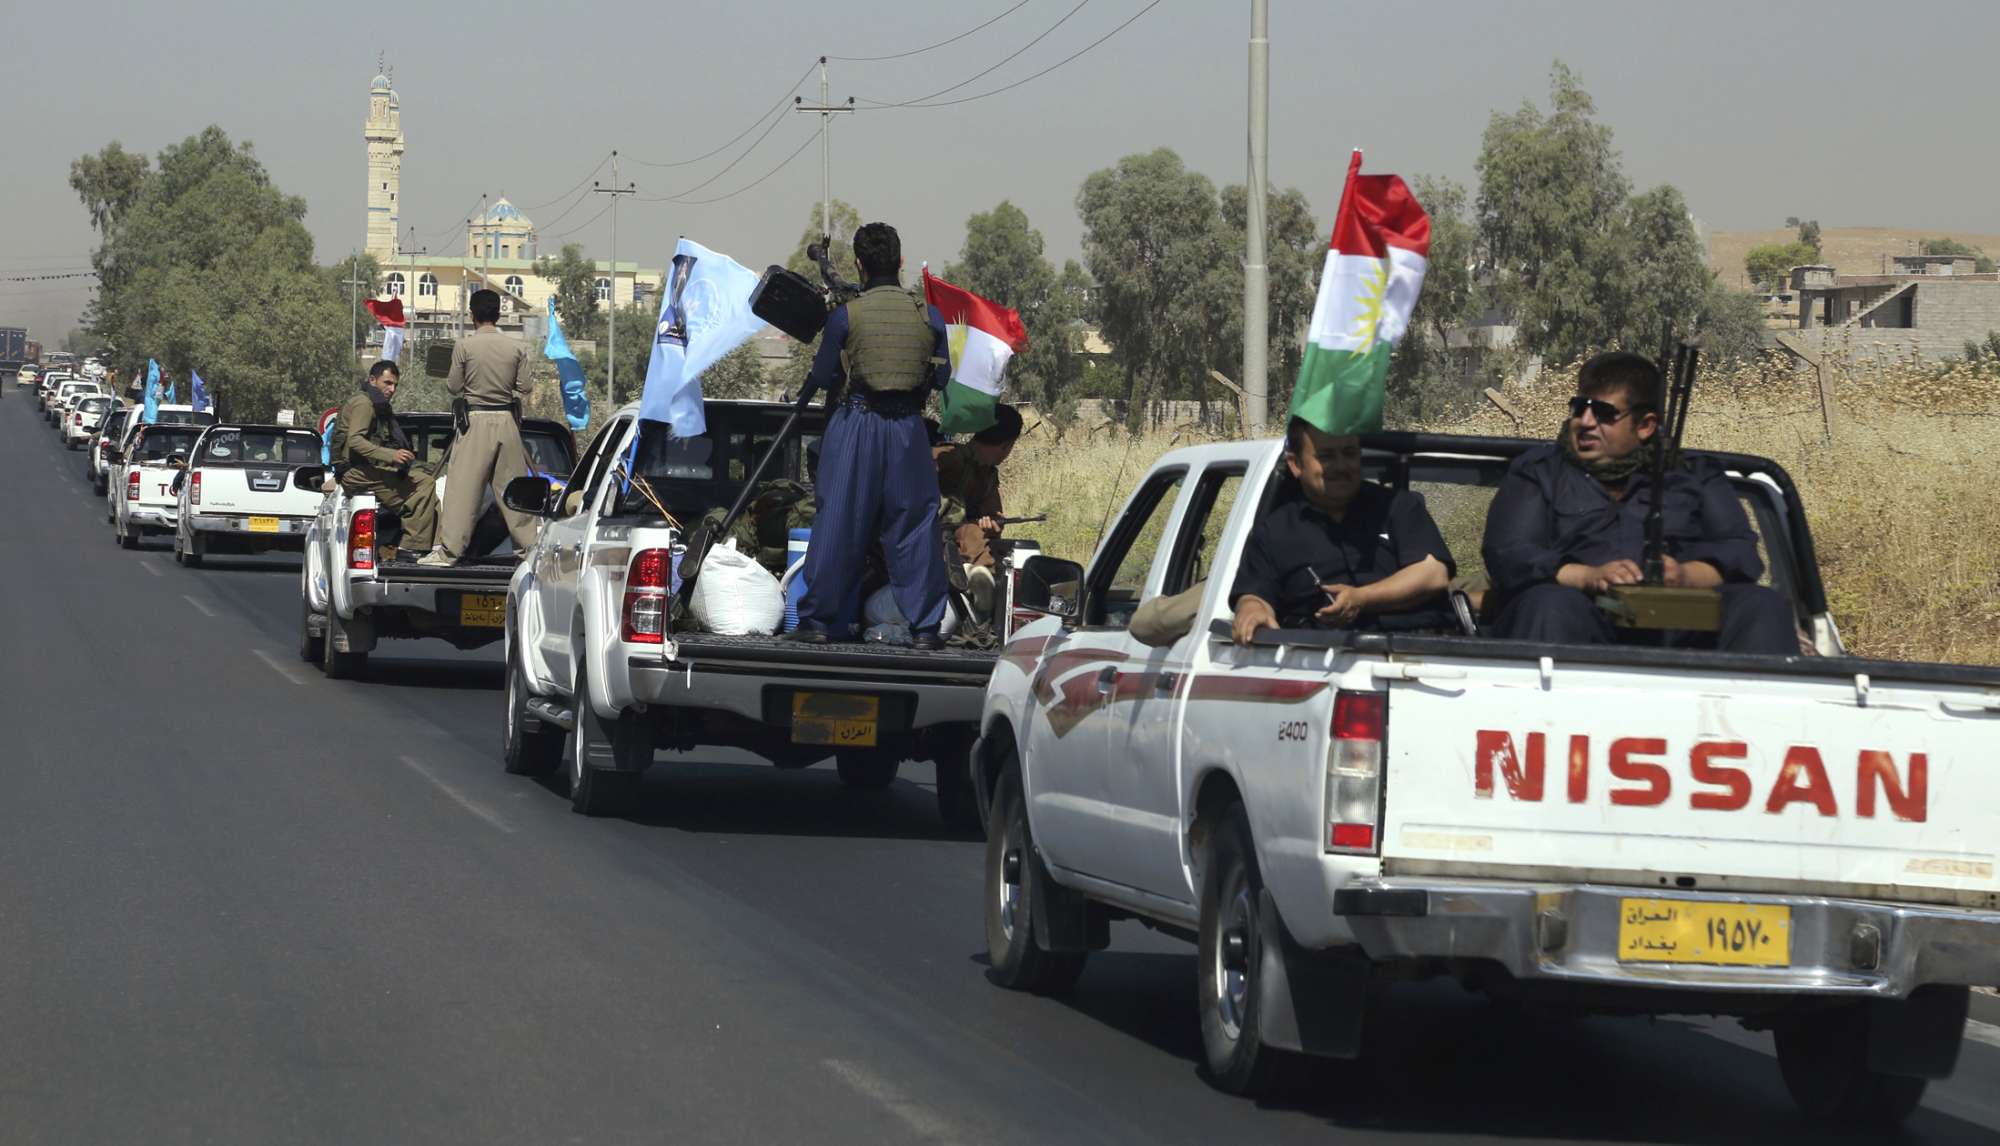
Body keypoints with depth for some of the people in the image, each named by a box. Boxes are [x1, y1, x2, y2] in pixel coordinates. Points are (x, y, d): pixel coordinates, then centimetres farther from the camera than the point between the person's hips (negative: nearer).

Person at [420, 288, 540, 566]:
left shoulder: (464, 346, -8)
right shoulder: (517, 347, 1)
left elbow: (453, 387, -2)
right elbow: (523, 390, 4)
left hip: (475, 420, -3)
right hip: (507, 420, 3)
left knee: (463, 488, -3)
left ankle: (449, 550, -5)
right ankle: (528, 545, 13)